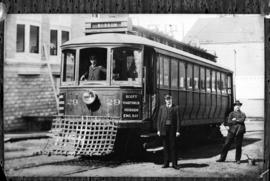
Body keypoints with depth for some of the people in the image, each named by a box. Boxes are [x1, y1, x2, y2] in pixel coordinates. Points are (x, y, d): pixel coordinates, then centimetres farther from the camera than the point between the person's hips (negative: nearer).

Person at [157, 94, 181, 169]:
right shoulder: (162, 108, 10)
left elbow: (178, 120, -1)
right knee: (165, 147, 6)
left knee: (173, 146, -2)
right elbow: (159, 119, 9)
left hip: (172, 128, -2)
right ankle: (166, 163, 12)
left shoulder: (175, 108, 2)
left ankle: (174, 164, 3)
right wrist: (158, 130, 2)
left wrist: (178, 131, -7)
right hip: (163, 128, 2)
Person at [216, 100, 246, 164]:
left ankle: (238, 159, 13)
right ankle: (222, 158, 4)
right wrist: (238, 121, -7)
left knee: (238, 146, 1)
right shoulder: (231, 114, 15)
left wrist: (235, 120, -2)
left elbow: (242, 120, -9)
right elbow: (229, 121, -2)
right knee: (226, 144, -3)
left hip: (239, 132, 0)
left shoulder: (242, 114, 13)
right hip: (232, 131, 1)